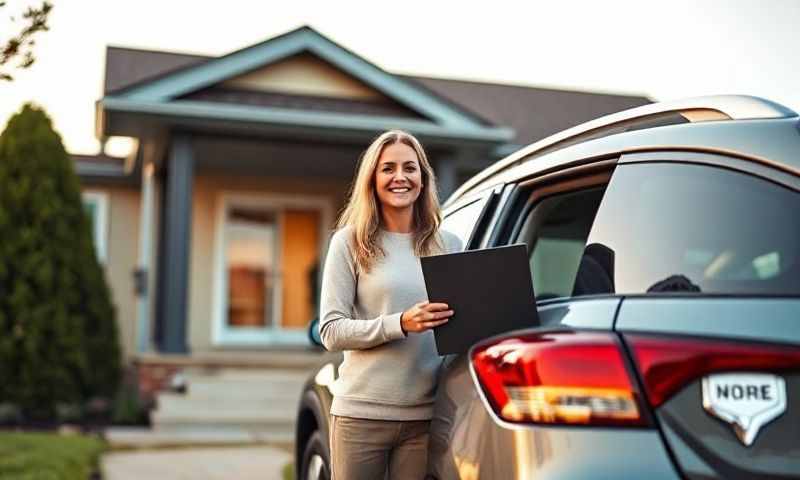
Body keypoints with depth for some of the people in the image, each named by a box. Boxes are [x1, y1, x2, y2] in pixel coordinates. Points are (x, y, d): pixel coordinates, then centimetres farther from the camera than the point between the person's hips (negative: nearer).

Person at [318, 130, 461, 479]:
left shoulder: (448, 245, 9)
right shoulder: (349, 242, 0)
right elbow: (331, 332, -5)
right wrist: (400, 324, -18)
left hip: (424, 415, 2)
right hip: (361, 414, -2)